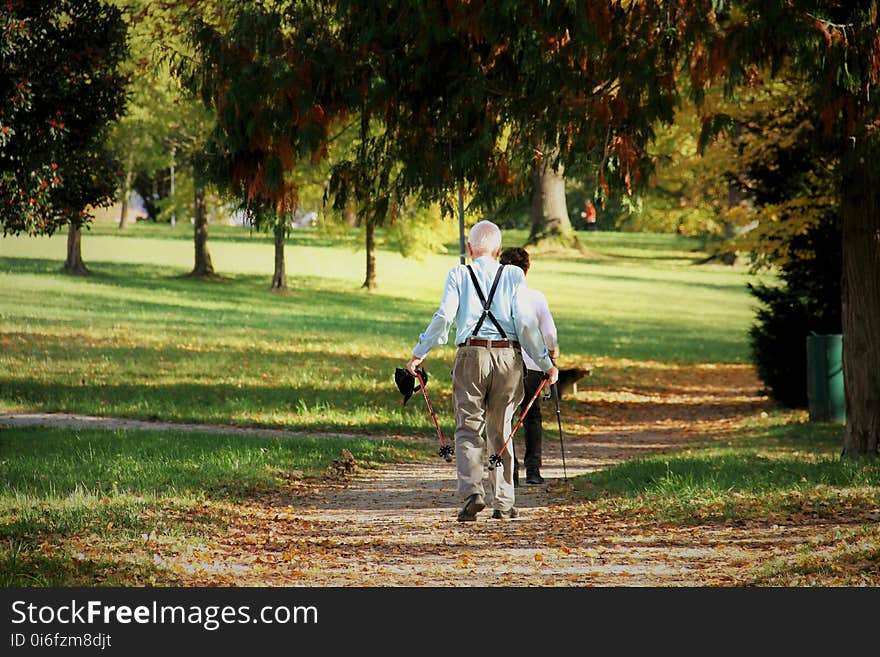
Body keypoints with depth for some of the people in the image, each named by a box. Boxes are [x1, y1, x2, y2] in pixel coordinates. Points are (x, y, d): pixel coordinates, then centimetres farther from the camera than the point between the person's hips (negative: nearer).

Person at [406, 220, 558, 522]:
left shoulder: (459, 275, 2)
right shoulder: (513, 276, 4)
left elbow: (443, 317, -6)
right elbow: (525, 322, -1)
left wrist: (419, 353, 3)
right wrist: (545, 363, 5)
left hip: (472, 355, -1)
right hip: (508, 356, 1)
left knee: (468, 429, 1)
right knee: (501, 430, 12)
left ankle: (472, 491, -20)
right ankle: (503, 502, 14)